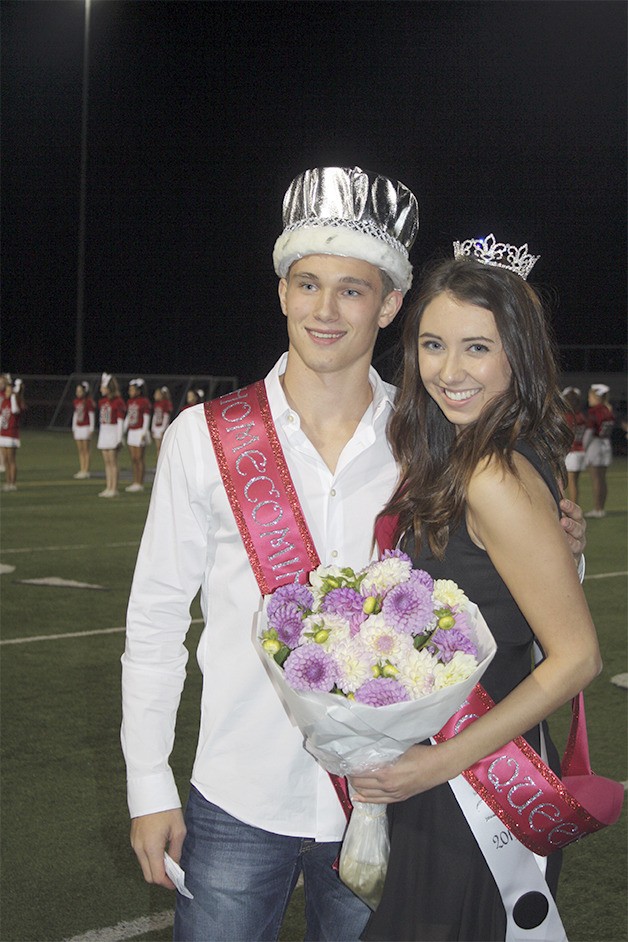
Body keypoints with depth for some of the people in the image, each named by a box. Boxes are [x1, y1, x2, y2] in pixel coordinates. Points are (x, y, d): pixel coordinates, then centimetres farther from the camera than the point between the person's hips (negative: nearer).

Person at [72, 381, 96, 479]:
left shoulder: (89, 401, -10)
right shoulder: (76, 401, 11)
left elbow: (92, 415, -9)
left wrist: (91, 429, -11)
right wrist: (73, 428, 18)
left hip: (86, 427, -7)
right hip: (78, 427, 7)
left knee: (86, 450, -5)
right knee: (80, 450, 8)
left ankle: (86, 471, -3)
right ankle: (82, 470, 11)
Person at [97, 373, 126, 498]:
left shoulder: (118, 401, -10)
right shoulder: (102, 401, 12)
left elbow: (120, 421, -11)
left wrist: (119, 439, -14)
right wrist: (100, 435, 16)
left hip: (113, 432, -7)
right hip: (104, 432, 7)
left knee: (113, 461, -6)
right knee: (107, 462, 8)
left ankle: (114, 489, -3)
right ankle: (108, 487, 12)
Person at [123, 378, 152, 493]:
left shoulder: (144, 402, -9)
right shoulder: (130, 402, 12)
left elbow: (146, 418, -10)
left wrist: (144, 433, -15)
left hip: (140, 431, -8)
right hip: (131, 432, 8)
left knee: (139, 458, -5)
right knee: (133, 459, 9)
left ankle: (140, 483, -2)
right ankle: (135, 482, 14)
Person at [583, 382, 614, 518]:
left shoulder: (593, 411, -15)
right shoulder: (609, 410, 8)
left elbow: (589, 432, -19)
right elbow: (609, 431, 11)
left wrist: (585, 448, -9)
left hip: (594, 444, -8)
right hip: (606, 445, 8)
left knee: (596, 480, -4)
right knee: (602, 479, 11)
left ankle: (597, 509, -3)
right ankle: (602, 508, 13)